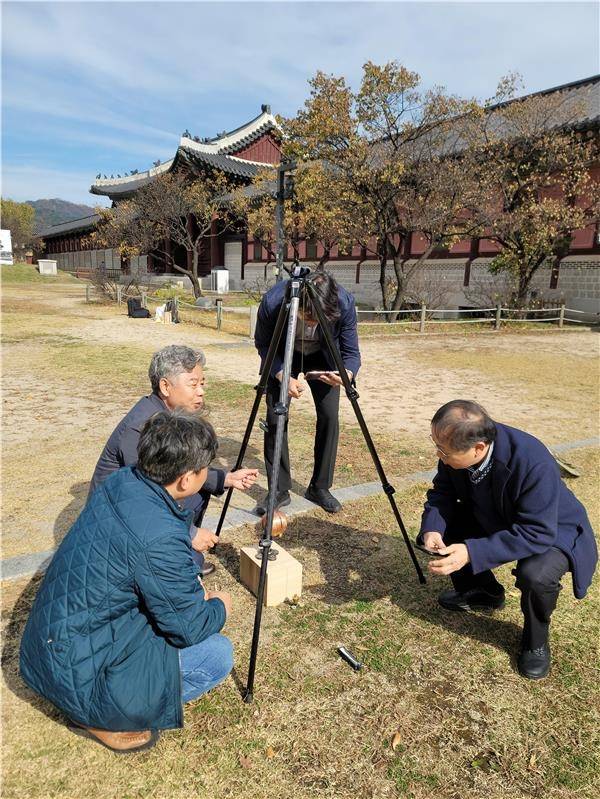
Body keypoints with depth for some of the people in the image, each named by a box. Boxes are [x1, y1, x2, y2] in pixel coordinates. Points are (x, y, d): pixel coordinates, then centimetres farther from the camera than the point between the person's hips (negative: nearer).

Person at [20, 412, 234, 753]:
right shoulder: (160, 540, -32)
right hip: (78, 674, -8)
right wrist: (221, 607, 2)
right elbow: (189, 628, -17)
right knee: (218, 654, -6)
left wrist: (195, 590, 8)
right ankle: (103, 719, 3)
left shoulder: (122, 481, -7)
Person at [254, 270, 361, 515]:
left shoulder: (345, 303, -33)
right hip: (282, 357, 0)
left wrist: (347, 373, -43)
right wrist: (282, 375, -31)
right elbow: (263, 345, -16)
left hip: (323, 358, 1)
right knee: (275, 418, -9)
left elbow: (351, 352, -20)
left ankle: (320, 488, 8)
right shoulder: (272, 302, -35)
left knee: (329, 416, -10)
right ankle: (279, 491, 5)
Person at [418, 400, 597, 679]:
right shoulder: (458, 447, -23)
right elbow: (442, 491, -10)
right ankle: (483, 591, 18)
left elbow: (537, 533, -37)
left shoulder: (534, 463, -40)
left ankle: (536, 639, 2)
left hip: (553, 531, -6)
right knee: (439, 525, -8)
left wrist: (472, 552, -44)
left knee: (535, 574, -34)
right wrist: (432, 528, -30)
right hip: (493, 520, 6)